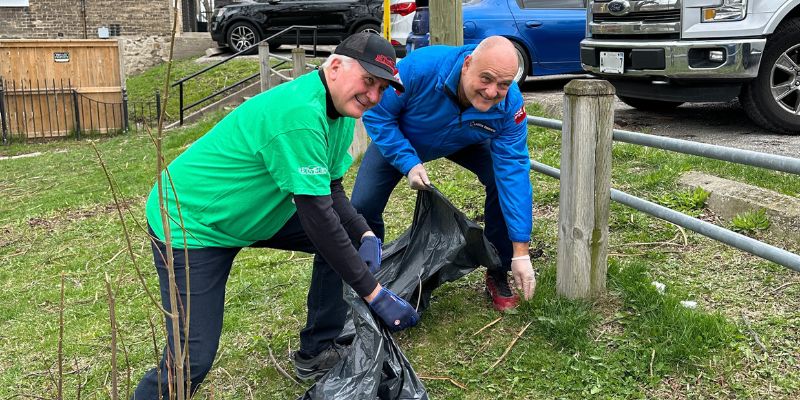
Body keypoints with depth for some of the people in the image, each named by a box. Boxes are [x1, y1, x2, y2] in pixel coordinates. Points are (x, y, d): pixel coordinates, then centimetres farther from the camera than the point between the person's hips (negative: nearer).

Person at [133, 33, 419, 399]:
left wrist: (365, 236, -14)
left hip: (257, 212, 9)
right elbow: (316, 213, -32)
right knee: (192, 359, -14)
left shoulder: (341, 110, -2)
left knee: (346, 240, 3)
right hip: (190, 222, -9)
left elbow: (330, 190, 5)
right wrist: (373, 293, -27)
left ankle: (317, 352, 15)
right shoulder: (300, 112, -31)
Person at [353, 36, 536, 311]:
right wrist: (408, 163, -36)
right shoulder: (420, 67, -41)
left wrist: (521, 253, -33)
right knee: (363, 206, -13)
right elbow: (377, 115, -25)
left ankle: (498, 276, -1)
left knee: (505, 182, -22)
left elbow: (514, 172, -32)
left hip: (464, 143, 1)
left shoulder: (511, 106, -33)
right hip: (400, 139, -1)